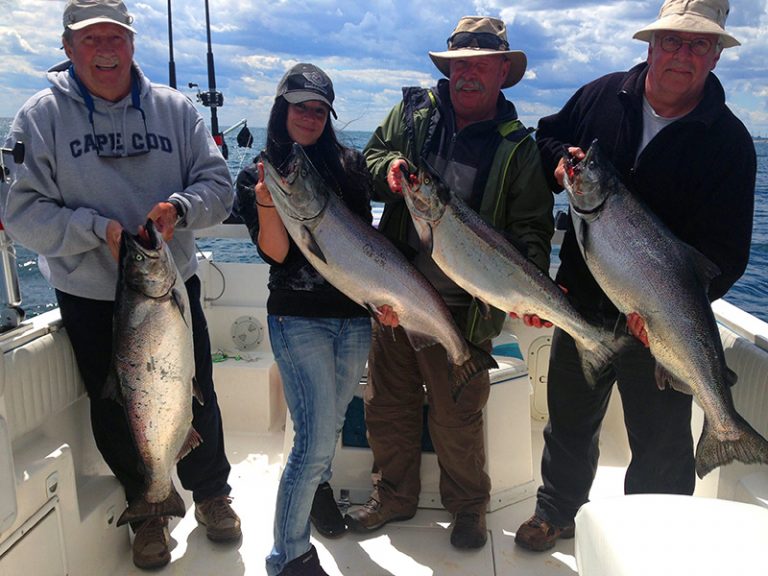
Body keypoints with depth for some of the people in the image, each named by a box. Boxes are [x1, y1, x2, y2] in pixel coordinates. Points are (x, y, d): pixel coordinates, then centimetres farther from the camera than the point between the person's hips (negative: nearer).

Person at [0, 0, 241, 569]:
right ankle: (147, 510, 37)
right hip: (89, 298, 0)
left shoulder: (175, 107, 2)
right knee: (116, 412, 13)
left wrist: (180, 207, -21)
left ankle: (212, 491, 38)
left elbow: (218, 182, 0)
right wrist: (98, 229, -21)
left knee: (197, 399, 12)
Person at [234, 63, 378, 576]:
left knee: (333, 419, 20)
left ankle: (318, 485, 50)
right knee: (315, 439, -8)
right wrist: (266, 204, -25)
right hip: (298, 318, -3)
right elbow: (275, 253, -9)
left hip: (356, 314, 4)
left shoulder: (350, 165, 7)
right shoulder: (257, 176, 1)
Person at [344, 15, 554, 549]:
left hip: (464, 309, -3)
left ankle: (468, 505, 37)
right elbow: (371, 155, 15)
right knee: (388, 404, 16)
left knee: (458, 416, 10)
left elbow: (531, 228, -4)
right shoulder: (413, 111, 6)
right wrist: (388, 168, -10)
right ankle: (394, 495, 39)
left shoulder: (517, 147, -2)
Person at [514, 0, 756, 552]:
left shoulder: (728, 140, -10)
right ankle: (558, 510, 45)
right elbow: (548, 135, 15)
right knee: (569, 420, 20)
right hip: (581, 302, 3)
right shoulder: (602, 96, -2)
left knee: (661, 445, 13)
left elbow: (727, 252, -13)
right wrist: (560, 160, -10)